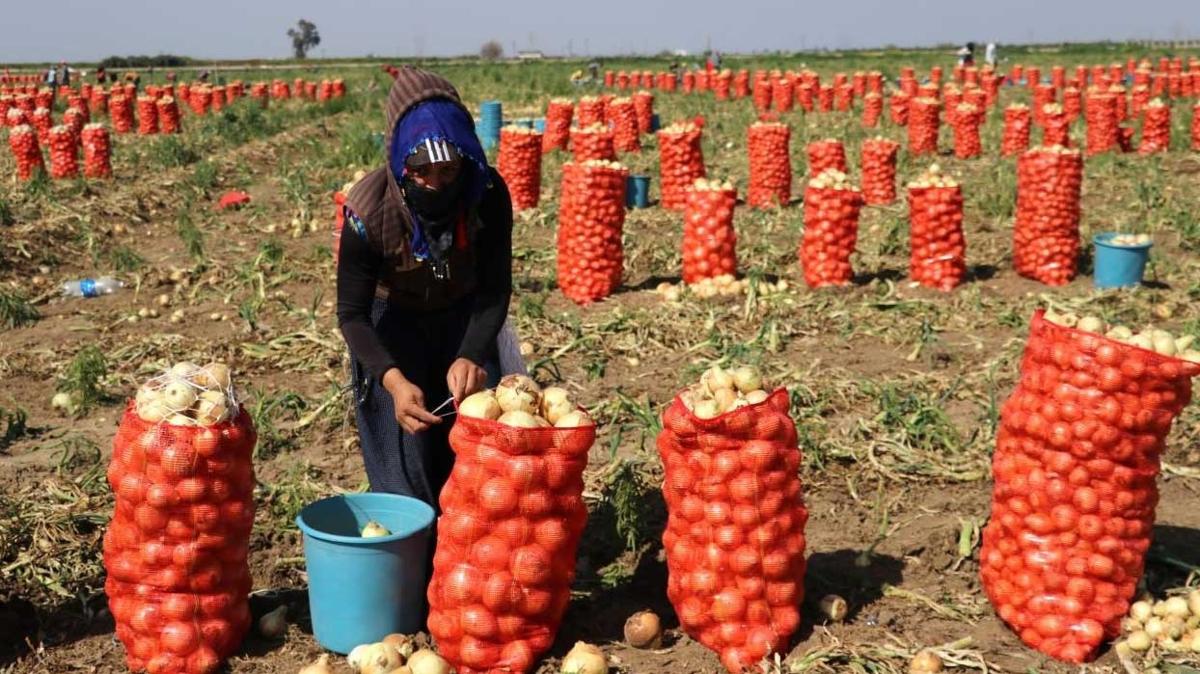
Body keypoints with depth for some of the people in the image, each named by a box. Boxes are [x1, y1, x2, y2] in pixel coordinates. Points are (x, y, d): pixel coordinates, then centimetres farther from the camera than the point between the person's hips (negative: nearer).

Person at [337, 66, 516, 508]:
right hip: (393, 323, -2)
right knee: (404, 466, -4)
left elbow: (495, 291, -16)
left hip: (465, 318, 2)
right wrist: (393, 380, -39)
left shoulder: (488, 194, -25)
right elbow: (352, 313, -22)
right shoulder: (370, 209, -29)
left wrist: (471, 356, -34)